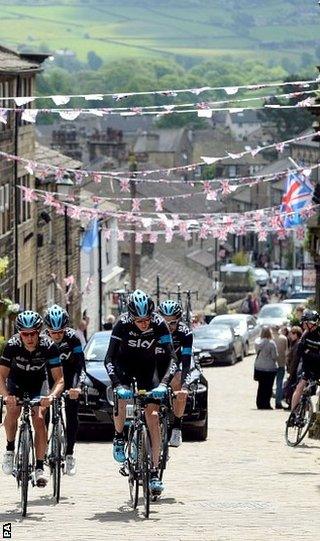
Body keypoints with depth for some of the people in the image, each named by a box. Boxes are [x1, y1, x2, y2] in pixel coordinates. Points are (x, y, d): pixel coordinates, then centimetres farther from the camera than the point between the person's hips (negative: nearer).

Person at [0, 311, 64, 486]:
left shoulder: (48, 346, -29)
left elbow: (59, 379, -27)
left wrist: (52, 396, -47)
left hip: (38, 383, 0)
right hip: (16, 381, 0)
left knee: (39, 419, -18)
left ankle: (40, 467, -11)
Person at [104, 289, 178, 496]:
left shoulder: (159, 325, -27)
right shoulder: (123, 324, -29)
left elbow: (172, 359, -28)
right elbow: (109, 358, -32)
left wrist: (163, 384, -44)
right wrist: (118, 385, -46)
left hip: (148, 366, 1)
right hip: (125, 364, -1)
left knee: (153, 417, -11)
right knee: (121, 397, -32)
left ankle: (155, 471, -8)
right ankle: (119, 438, -3)